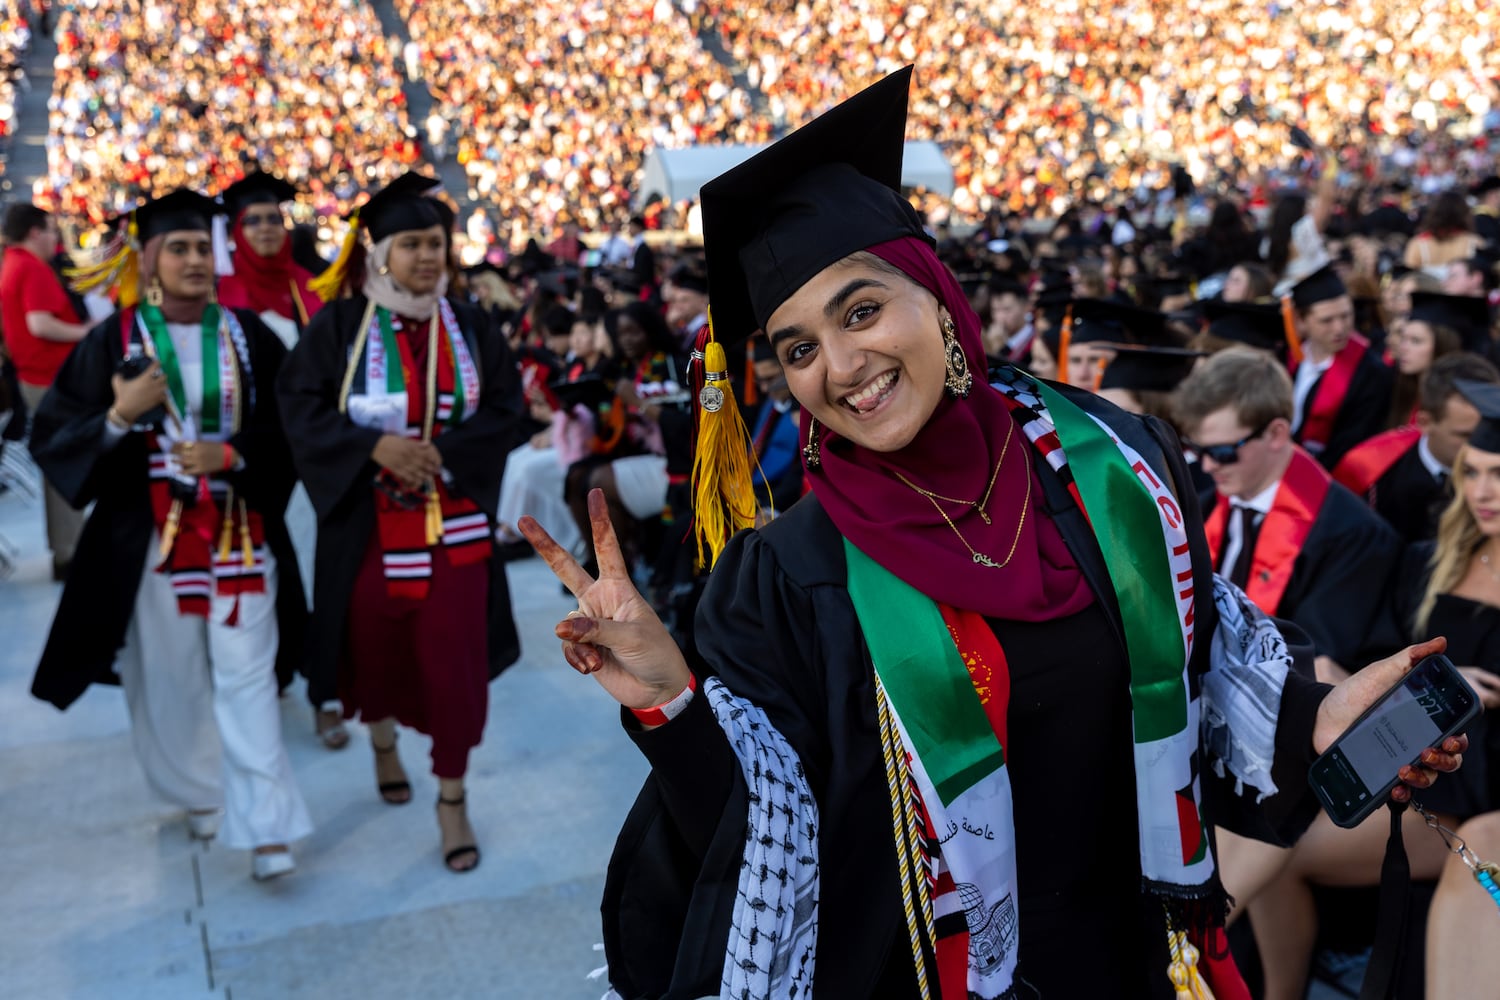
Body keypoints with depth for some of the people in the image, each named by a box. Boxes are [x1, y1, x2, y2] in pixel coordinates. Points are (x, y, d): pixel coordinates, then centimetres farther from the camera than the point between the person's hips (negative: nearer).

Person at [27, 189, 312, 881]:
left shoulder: (247, 334, 1)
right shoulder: (114, 341, -2)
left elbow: (288, 426, 2)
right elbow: (52, 437, -3)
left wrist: (232, 454, -14)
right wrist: (120, 415, -20)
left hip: (241, 531, 0)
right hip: (152, 536, 0)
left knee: (245, 675, -2)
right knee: (170, 676, 11)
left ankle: (264, 825, 1)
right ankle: (198, 792, 34)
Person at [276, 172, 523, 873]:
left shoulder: (469, 327, 3)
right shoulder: (339, 325, -3)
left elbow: (504, 413, -2)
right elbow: (302, 408, -8)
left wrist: (440, 454, -17)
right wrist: (376, 449, -22)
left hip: (455, 523, 1)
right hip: (368, 524, -1)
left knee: (455, 662, 0)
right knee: (376, 643, 15)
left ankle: (452, 799, 15)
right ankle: (382, 738, 47)